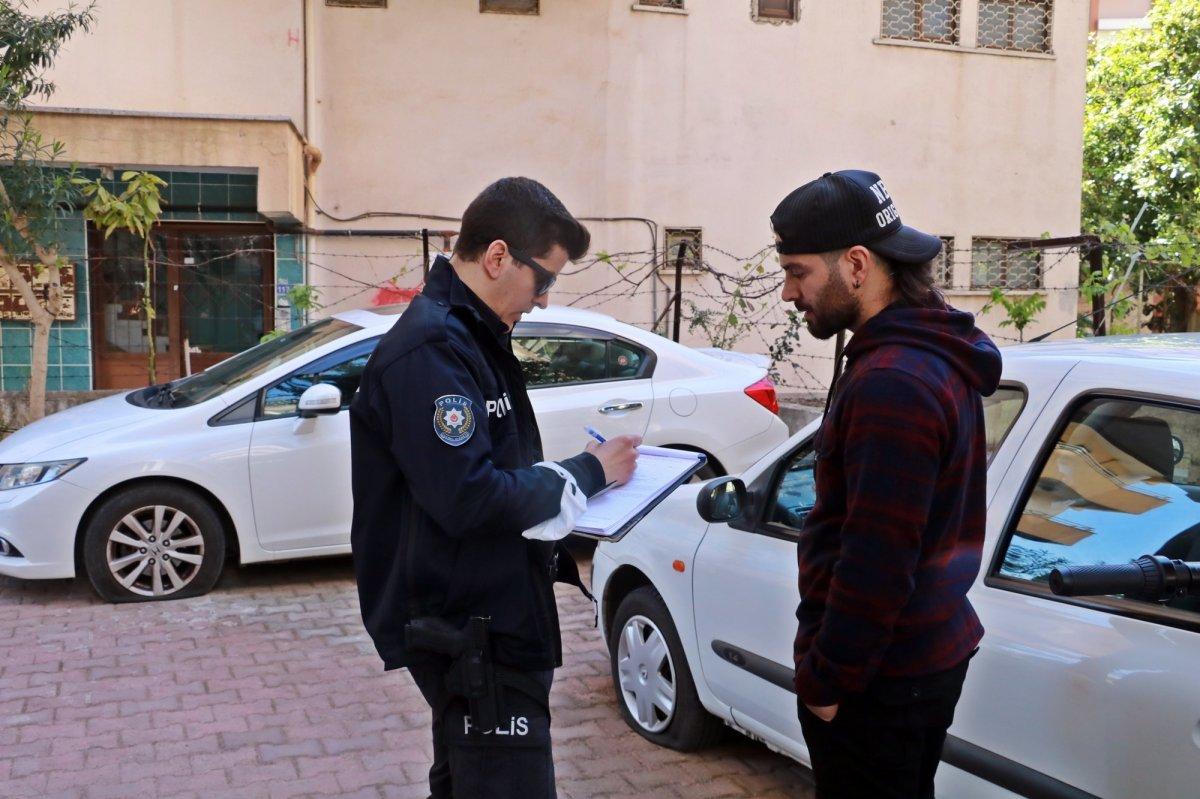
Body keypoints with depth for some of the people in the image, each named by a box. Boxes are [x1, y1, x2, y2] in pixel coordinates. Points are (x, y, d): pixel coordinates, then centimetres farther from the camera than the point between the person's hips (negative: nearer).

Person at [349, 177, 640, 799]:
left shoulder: (472, 334, 12)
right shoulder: (432, 346, -21)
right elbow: (470, 500, -28)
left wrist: (579, 475, 2)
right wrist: (587, 472, -17)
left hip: (487, 621, 11)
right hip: (474, 634, -10)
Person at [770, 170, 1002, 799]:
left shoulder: (890, 383, -26)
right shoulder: (935, 355, 8)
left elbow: (876, 564, -26)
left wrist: (826, 678, -15)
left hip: (878, 679, -10)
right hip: (931, 652, 10)